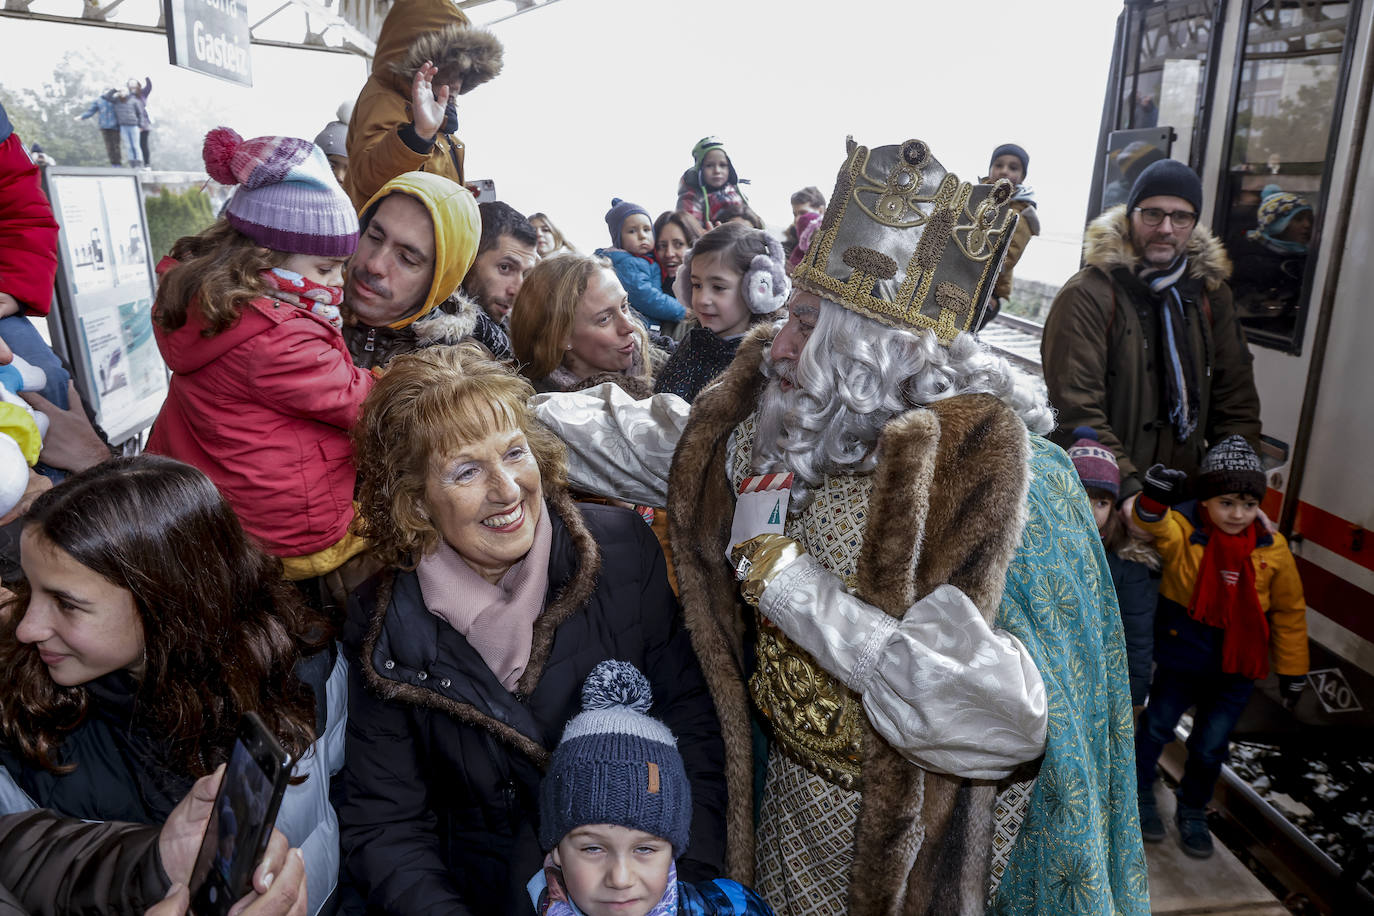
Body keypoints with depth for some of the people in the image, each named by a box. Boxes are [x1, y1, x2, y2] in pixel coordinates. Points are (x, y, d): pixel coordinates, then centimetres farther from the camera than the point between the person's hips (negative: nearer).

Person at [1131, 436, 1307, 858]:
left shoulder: (1272, 549, -8)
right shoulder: (1182, 531, -16)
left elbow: (1289, 611, 2)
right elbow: (1154, 523, -39)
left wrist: (1292, 671, 7)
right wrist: (1154, 500, -61)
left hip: (1237, 668, 2)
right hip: (1182, 657, -2)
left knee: (1210, 747, 13)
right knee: (1158, 726, 13)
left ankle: (1193, 812, 38)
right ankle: (1140, 792, 38)